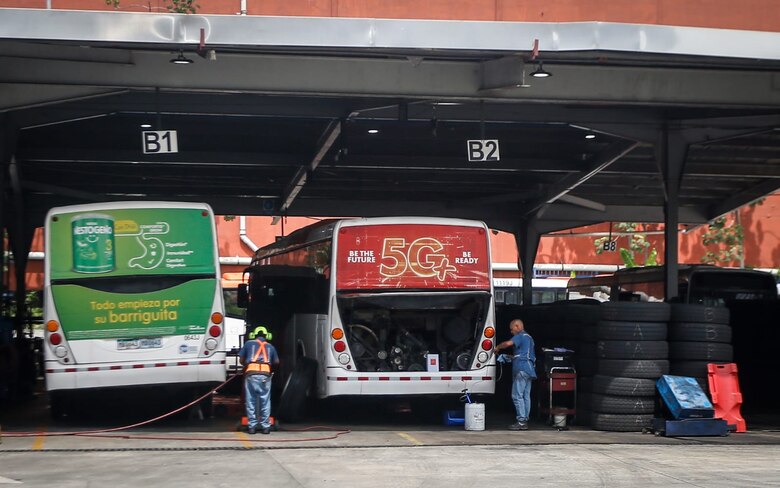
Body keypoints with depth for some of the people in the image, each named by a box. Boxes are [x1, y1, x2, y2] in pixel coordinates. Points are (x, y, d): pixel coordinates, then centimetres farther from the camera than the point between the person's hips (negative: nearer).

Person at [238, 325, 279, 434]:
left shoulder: (248, 343, 15)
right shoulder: (270, 347, 20)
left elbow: (241, 360, 16)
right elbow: (276, 362, 20)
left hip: (251, 373, -1)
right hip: (265, 374, 1)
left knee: (251, 401, 5)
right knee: (265, 401, 6)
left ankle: (252, 426, 5)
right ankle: (265, 426, 7)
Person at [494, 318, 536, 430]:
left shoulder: (521, 336, -7)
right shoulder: (529, 338, 25)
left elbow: (508, 343, -25)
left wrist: (497, 347, -9)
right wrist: (511, 357, 27)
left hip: (521, 369, -10)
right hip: (529, 369, 10)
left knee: (517, 395, -9)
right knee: (526, 396, 9)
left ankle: (521, 421, -13)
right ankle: (525, 420, 9)